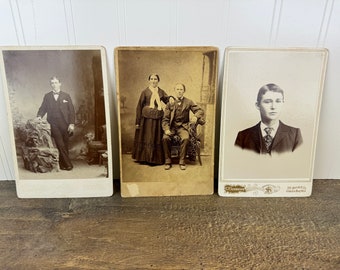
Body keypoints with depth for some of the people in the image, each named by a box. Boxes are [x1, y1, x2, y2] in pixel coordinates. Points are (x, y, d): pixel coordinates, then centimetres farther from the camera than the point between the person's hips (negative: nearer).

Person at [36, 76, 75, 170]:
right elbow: (43, 108, 14)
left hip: (65, 124, 0)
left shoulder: (66, 96, 8)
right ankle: (68, 164, -1)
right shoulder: (47, 96, 12)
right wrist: (39, 116, -8)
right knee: (60, 145, -8)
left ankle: (63, 164, 14)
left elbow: (71, 111, 4)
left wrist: (71, 123, -5)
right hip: (53, 124, 0)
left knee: (65, 145, 2)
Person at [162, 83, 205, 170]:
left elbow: (200, 110, 3)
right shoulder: (170, 103, 5)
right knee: (165, 138, -28)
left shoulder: (188, 102, 4)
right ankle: (168, 161, -13)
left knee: (185, 138, -32)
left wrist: (196, 116, -19)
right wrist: (166, 129, -14)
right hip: (172, 126, 1)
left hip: (183, 126, -1)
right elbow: (165, 119, 2)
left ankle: (182, 161, -17)